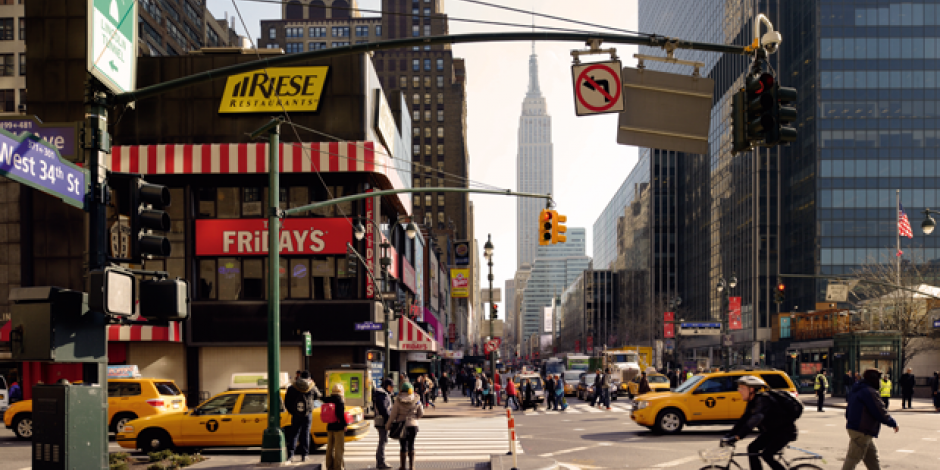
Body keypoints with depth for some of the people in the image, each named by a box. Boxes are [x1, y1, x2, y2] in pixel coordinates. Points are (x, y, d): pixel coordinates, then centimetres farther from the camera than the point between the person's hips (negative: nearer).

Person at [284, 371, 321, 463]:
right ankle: (304, 455, 3)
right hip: (308, 414, 0)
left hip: (296, 415, 0)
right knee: (305, 434, 5)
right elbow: (318, 396, 17)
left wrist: (291, 411, 15)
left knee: (293, 434, 5)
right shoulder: (312, 388, -3)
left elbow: (287, 402, 1)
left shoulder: (292, 388, -2)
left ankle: (290, 454, -6)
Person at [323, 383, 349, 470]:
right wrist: (345, 424, -11)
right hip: (339, 427, -6)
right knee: (339, 448, 1)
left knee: (330, 447, 16)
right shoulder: (340, 400, -14)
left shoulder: (328, 400, 4)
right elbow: (341, 414, -19)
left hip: (329, 427, 7)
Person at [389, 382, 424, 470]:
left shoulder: (398, 401, -9)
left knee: (403, 446, 3)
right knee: (411, 445, 13)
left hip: (401, 425, -2)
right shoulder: (416, 400, -2)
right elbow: (421, 413, 6)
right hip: (413, 425, 2)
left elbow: (393, 414, -6)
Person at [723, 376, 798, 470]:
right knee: (752, 448, -2)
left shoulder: (763, 400, -26)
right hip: (772, 431, 9)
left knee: (766, 455, -21)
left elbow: (755, 419, -39)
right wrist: (730, 435, -3)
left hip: (785, 431, -9)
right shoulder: (752, 402, 3)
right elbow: (744, 419, 6)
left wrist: (738, 436, -45)